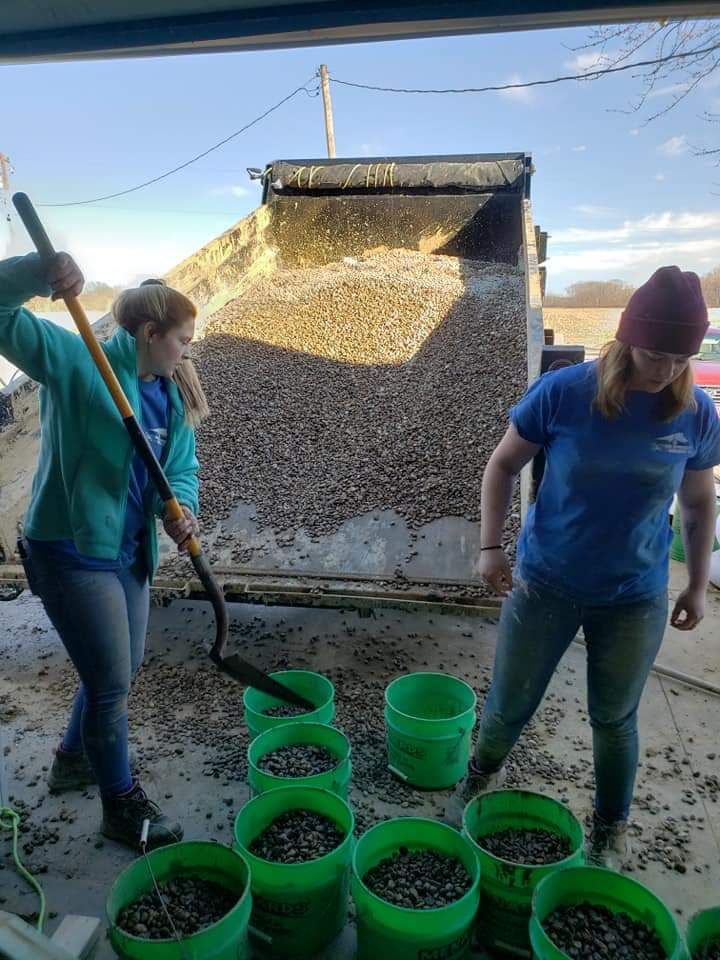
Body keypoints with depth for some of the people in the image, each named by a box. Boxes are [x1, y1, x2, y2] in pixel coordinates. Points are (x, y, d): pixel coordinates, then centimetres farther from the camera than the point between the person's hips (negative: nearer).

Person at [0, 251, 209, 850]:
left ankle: (75, 759, 49)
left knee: (120, 670, 22)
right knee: (112, 682, 2)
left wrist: (180, 509, -15)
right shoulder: (76, 361, -14)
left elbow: (182, 468, 6)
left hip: (128, 552, 8)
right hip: (71, 551, -8)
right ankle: (122, 805, 25)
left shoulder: (171, 395, 6)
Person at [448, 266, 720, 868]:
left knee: (615, 719, 17)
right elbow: (503, 465, -4)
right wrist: (490, 546, -11)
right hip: (545, 584, -1)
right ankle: (483, 776, 45)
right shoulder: (563, 392, -16)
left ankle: (612, 828, 43)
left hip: (636, 597, 1)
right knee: (510, 705, 12)